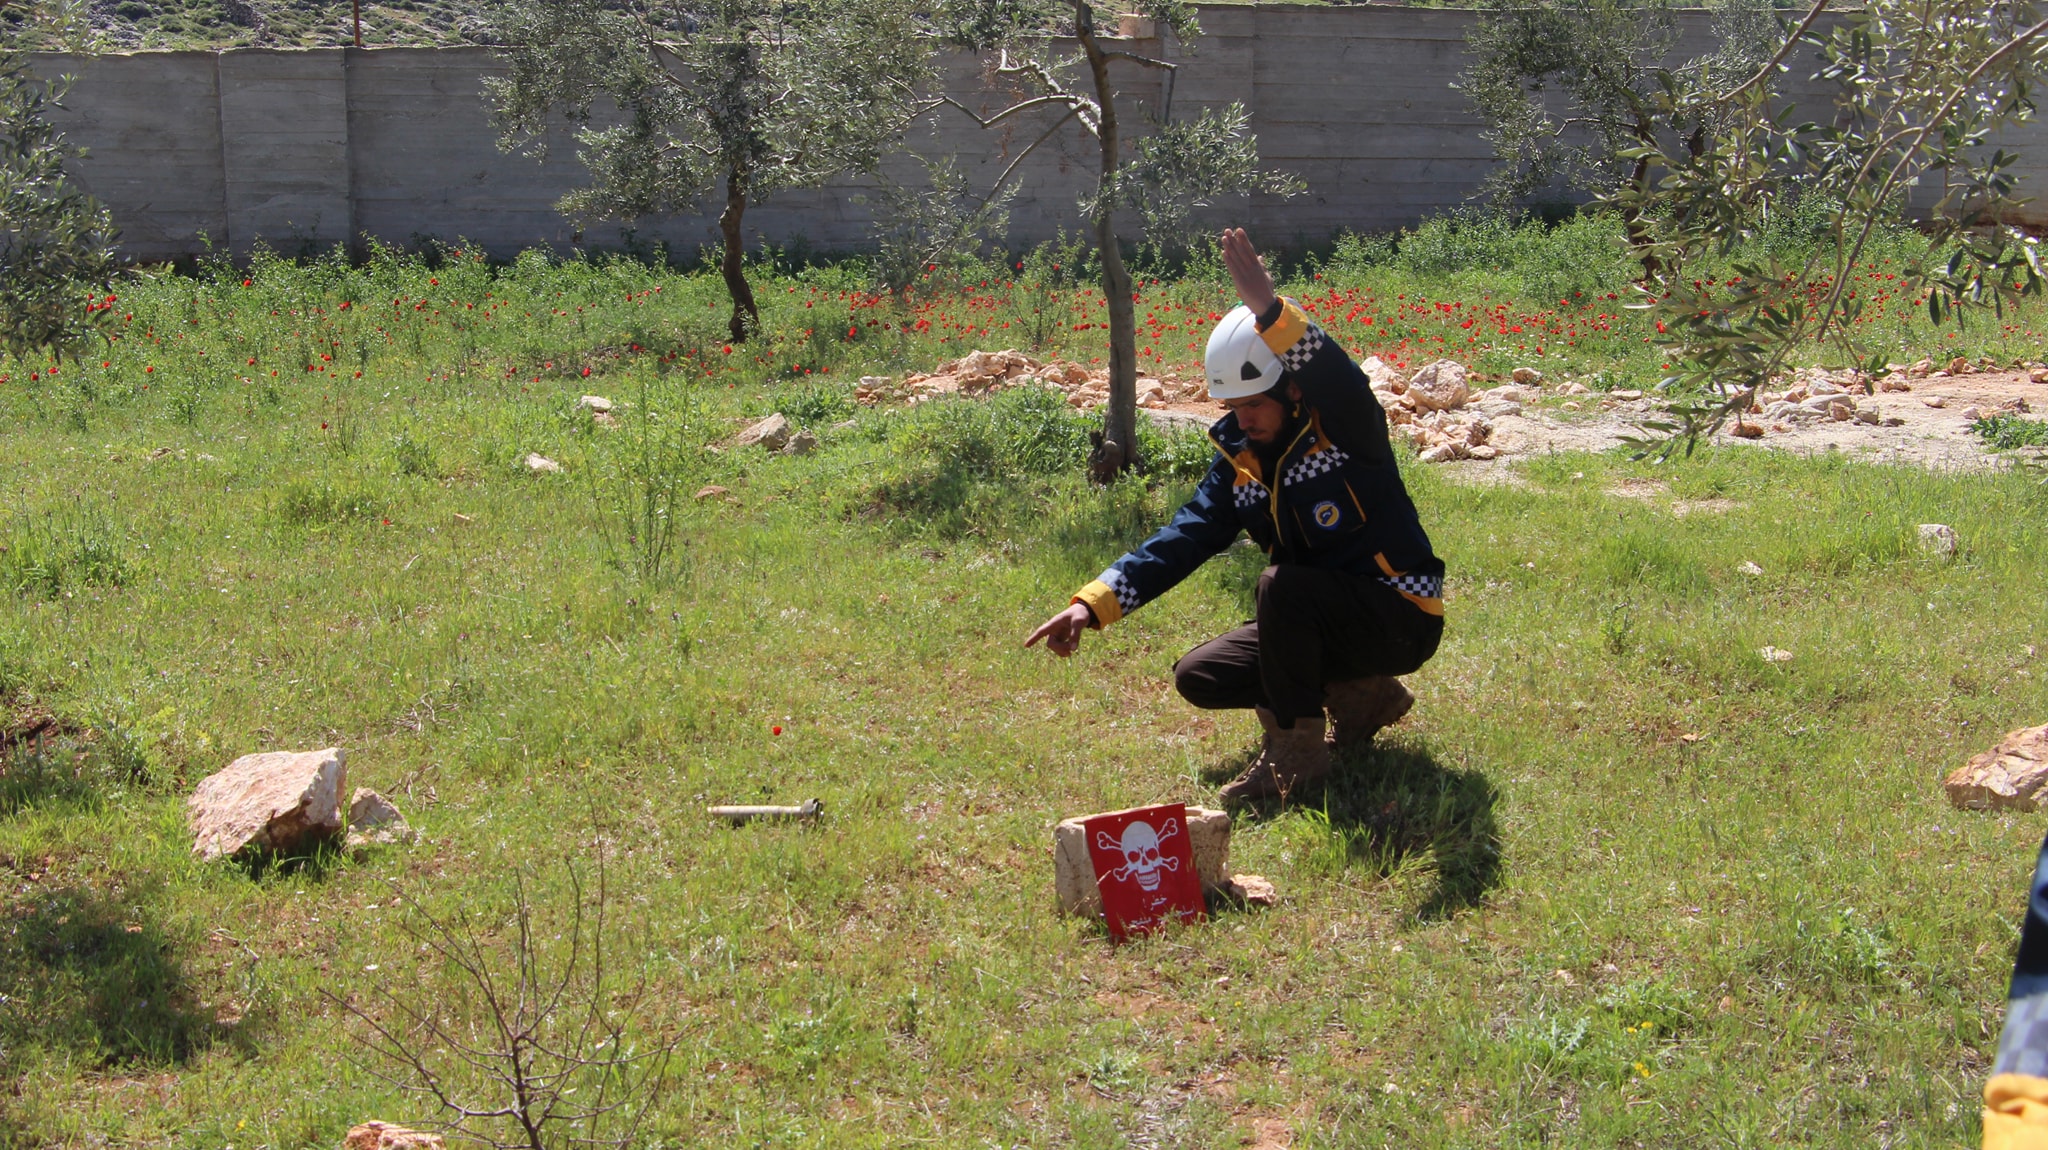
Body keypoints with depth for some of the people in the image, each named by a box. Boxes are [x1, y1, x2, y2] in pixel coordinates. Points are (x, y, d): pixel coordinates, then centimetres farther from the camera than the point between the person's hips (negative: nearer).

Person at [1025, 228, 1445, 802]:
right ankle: (1361, 697, 9)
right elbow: (1183, 537, -3)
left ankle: (1296, 748, -17)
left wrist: (1271, 314, -59)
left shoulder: (1345, 432, -19)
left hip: (1400, 618, -8)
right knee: (1198, 678, 1)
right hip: (1321, 620, 8)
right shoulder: (1240, 460, 1)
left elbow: (1340, 384, -43)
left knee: (1282, 585, -33)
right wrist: (1093, 604, -15)